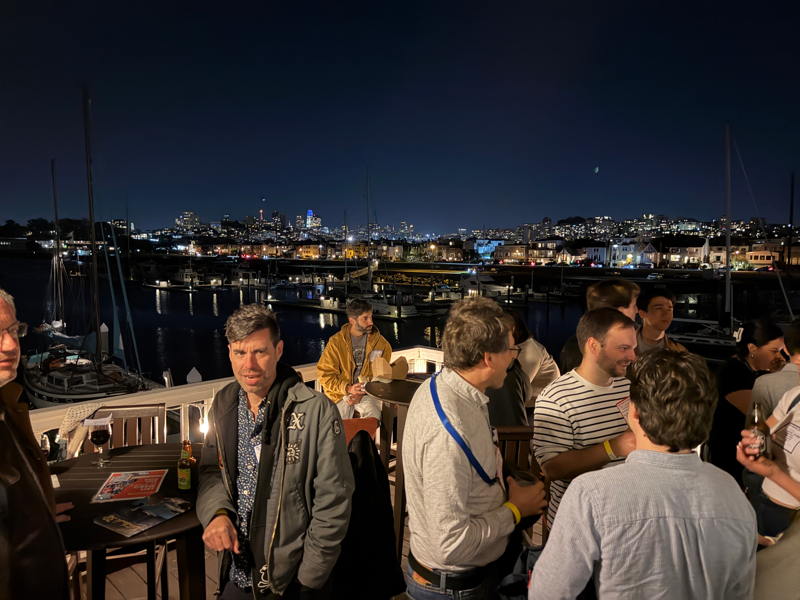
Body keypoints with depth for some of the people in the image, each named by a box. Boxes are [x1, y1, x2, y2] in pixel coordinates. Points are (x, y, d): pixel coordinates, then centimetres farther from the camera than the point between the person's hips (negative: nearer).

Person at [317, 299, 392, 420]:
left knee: (374, 416, -26)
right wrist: (348, 388, -18)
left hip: (367, 392, 1)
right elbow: (325, 374, -5)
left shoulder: (380, 342, 0)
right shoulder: (336, 342, -5)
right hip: (340, 393, -1)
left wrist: (363, 392, -11)